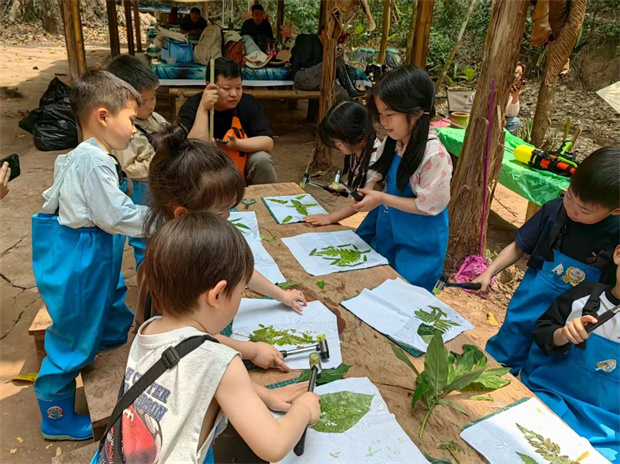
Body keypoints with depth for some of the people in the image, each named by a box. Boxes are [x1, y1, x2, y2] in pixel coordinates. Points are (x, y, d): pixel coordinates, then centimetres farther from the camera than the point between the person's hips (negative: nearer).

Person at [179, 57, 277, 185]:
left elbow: (268, 143, -18)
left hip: (240, 166, 2)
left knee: (261, 159, -24)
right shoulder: (191, 108, -16)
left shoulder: (248, 103, -10)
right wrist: (203, 109, -33)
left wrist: (235, 144, -34)